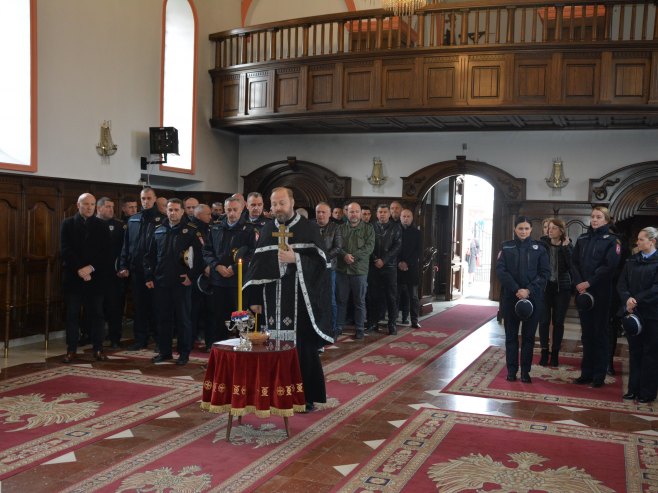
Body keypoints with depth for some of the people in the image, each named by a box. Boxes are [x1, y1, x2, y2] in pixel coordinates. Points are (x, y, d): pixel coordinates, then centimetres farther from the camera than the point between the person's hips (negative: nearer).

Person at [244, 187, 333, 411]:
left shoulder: (308, 228, -1)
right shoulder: (266, 231, 11)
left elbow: (319, 261, -6)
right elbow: (258, 266, 11)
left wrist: (295, 258, -20)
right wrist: (255, 298, 7)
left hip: (300, 299, -4)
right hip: (273, 299, 4)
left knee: (302, 346, -1)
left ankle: (307, 396, 10)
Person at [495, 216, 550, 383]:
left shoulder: (539, 248, 3)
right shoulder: (506, 247, 4)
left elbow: (545, 272, -1)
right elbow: (501, 270, -4)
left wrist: (529, 290, -13)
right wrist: (516, 290, -16)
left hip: (533, 297, 0)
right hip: (510, 297, 0)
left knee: (529, 335, 5)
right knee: (511, 335, 5)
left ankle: (525, 371, 13)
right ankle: (511, 370, 13)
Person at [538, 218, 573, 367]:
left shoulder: (567, 246, 0)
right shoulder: (542, 243, 0)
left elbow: (571, 265, -13)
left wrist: (565, 247, -17)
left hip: (561, 287, 0)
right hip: (545, 286, 0)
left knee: (558, 321, 6)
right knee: (544, 320, 0)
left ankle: (555, 353, 15)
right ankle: (544, 352, 10)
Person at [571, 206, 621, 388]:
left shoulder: (612, 240, -1)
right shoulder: (582, 239, 13)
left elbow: (610, 266, -12)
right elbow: (574, 263, 8)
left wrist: (589, 283, -16)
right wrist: (578, 283, -8)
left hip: (601, 293, -4)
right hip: (582, 292, 4)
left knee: (600, 333, 1)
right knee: (587, 333, 8)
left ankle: (599, 375, 7)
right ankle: (586, 373, 14)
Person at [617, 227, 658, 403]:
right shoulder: (631, 261, 11)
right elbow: (621, 284, 5)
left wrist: (637, 300, -18)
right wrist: (627, 299, -14)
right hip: (633, 312, 4)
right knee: (634, 351, 8)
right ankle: (634, 388, 16)